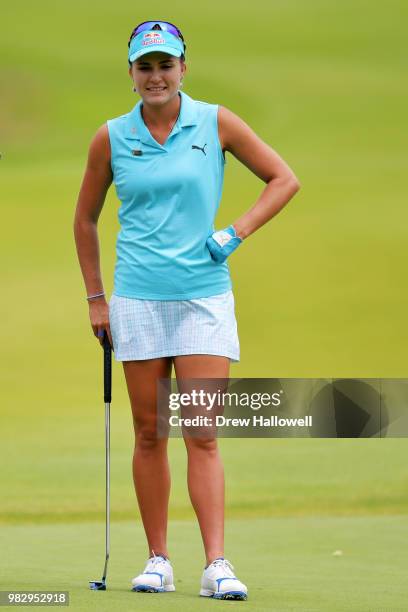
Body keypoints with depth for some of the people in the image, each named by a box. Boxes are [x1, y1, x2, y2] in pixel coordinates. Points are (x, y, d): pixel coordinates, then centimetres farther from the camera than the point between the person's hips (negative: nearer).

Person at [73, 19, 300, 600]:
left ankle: (217, 566, -12)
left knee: (202, 436, -8)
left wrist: (235, 232, -5)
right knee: (149, 434, 4)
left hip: (204, 297, -1)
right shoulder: (112, 138, 3)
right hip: (138, 300, 2)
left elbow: (284, 180, 7)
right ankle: (157, 560, 12)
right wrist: (96, 297, 12)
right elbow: (85, 218, 15)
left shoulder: (216, 123, 0)